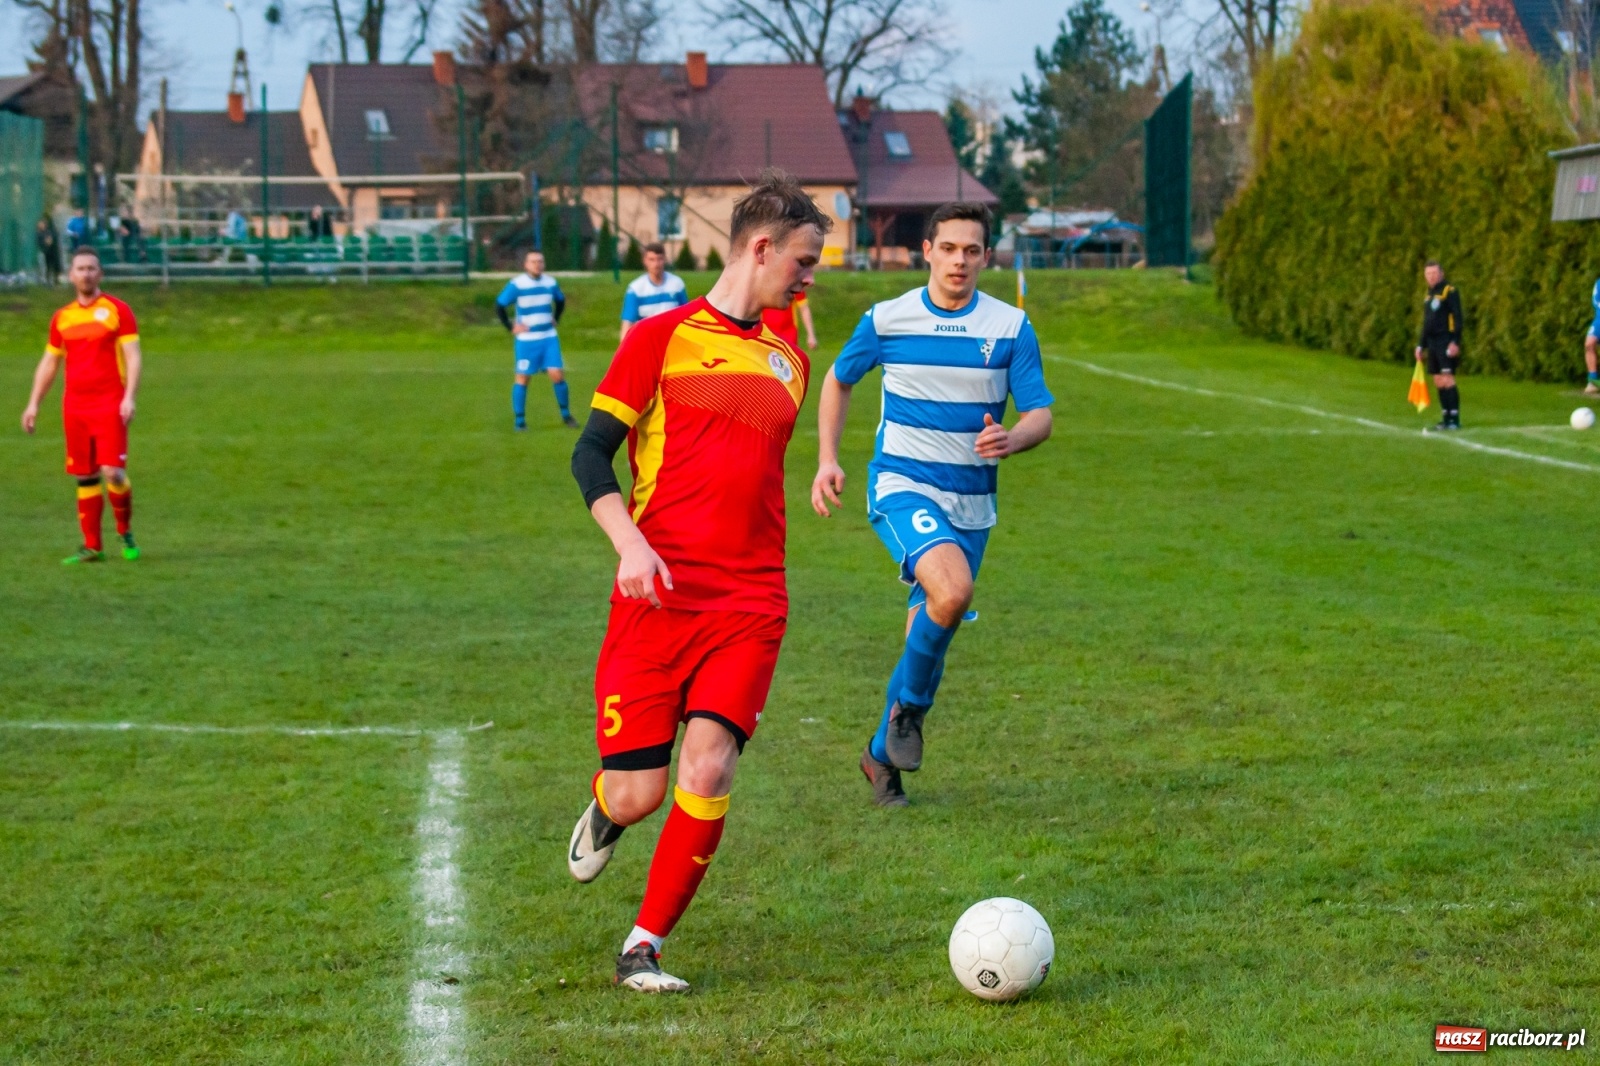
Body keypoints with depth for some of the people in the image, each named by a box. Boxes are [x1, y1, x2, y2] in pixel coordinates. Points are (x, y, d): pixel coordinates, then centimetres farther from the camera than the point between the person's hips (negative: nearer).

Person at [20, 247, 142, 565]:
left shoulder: (117, 310, -1)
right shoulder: (62, 318, 13)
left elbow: (133, 356, -5)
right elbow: (49, 363, 20)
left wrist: (129, 398, -16)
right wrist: (33, 404, 14)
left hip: (109, 405, -4)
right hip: (74, 406, 4)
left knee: (112, 472, -13)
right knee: (85, 477, 4)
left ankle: (125, 533, 8)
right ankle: (92, 547, 8)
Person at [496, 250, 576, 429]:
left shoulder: (551, 283, 4)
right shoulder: (516, 285, -9)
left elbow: (561, 301, 24)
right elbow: (499, 306, -6)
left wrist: (555, 319, 12)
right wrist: (511, 327, -9)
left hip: (549, 338, 3)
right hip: (526, 340, -3)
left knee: (557, 374, -4)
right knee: (522, 377, 0)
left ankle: (566, 415, 10)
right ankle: (519, 420, 8)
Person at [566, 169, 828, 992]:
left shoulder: (788, 361, 17)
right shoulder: (663, 337, 1)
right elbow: (591, 453, -3)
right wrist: (630, 543, -17)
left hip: (749, 606, 4)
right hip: (658, 593, -4)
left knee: (709, 768, -16)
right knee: (637, 794, -5)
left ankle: (643, 947, -3)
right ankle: (605, 812, 34)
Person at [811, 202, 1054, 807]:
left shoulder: (1011, 328, -1)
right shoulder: (886, 319, -2)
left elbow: (1040, 416, -3)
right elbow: (838, 380, 15)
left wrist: (1010, 440, -26)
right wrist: (827, 460, 6)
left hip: (971, 502, 3)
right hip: (901, 486, -3)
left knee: (929, 632, 9)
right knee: (952, 589, -30)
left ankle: (882, 754, 29)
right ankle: (908, 704, -5)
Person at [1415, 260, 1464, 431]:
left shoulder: (1450, 291, -6)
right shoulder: (1429, 294, 19)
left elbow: (1458, 319, -12)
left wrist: (1455, 342, -20)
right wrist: (1421, 346, 21)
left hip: (1446, 343, -8)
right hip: (1432, 343, 8)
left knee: (1447, 380, -13)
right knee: (1438, 382, 6)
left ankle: (1454, 420, -14)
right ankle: (1446, 419, 10)